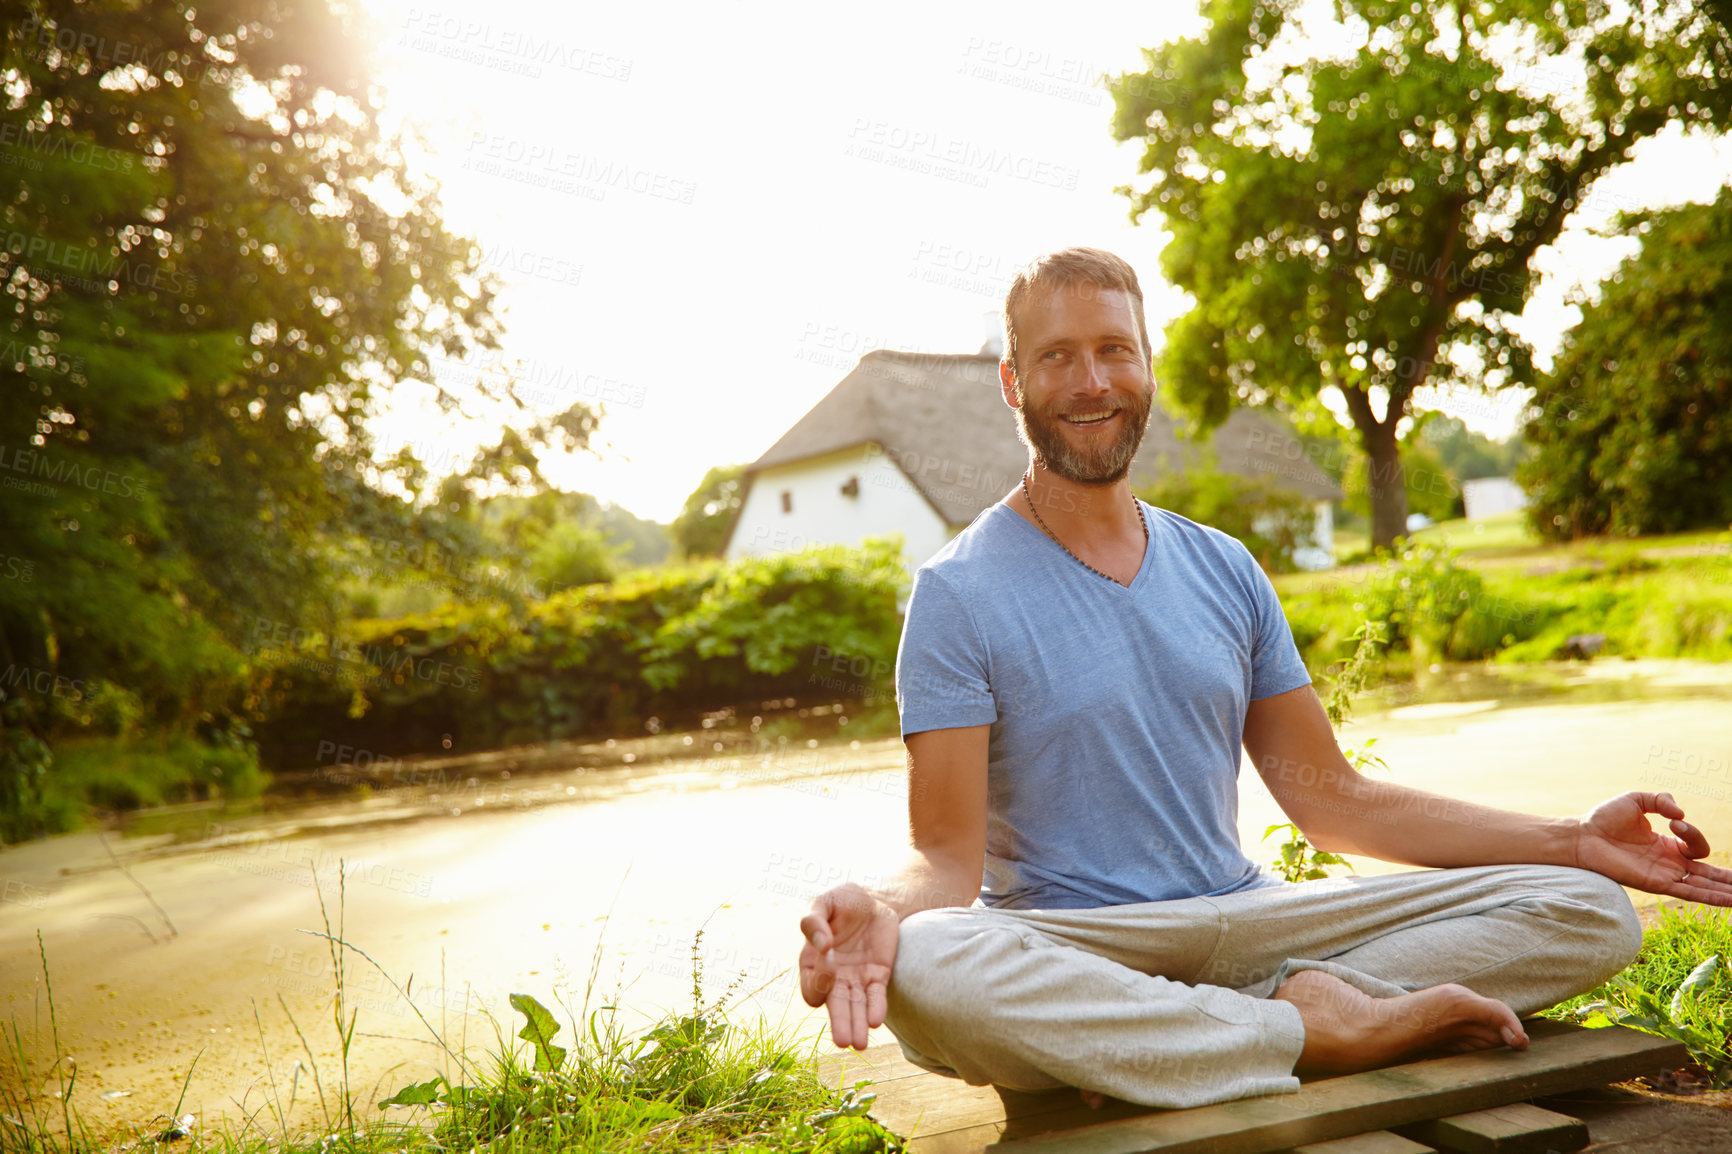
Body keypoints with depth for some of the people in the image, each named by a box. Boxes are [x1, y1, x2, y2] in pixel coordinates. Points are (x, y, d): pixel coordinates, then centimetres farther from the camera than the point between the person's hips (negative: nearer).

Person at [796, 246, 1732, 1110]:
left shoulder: (1225, 570, 12)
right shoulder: (957, 593, -4)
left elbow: (1332, 803, 12)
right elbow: (949, 857, -10)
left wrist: (1573, 840, 5)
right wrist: (879, 911, -35)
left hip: (1244, 921, 4)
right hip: (1062, 946, -4)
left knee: (1590, 910, -8)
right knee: (918, 969, -39)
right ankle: (1329, 1030, -26)